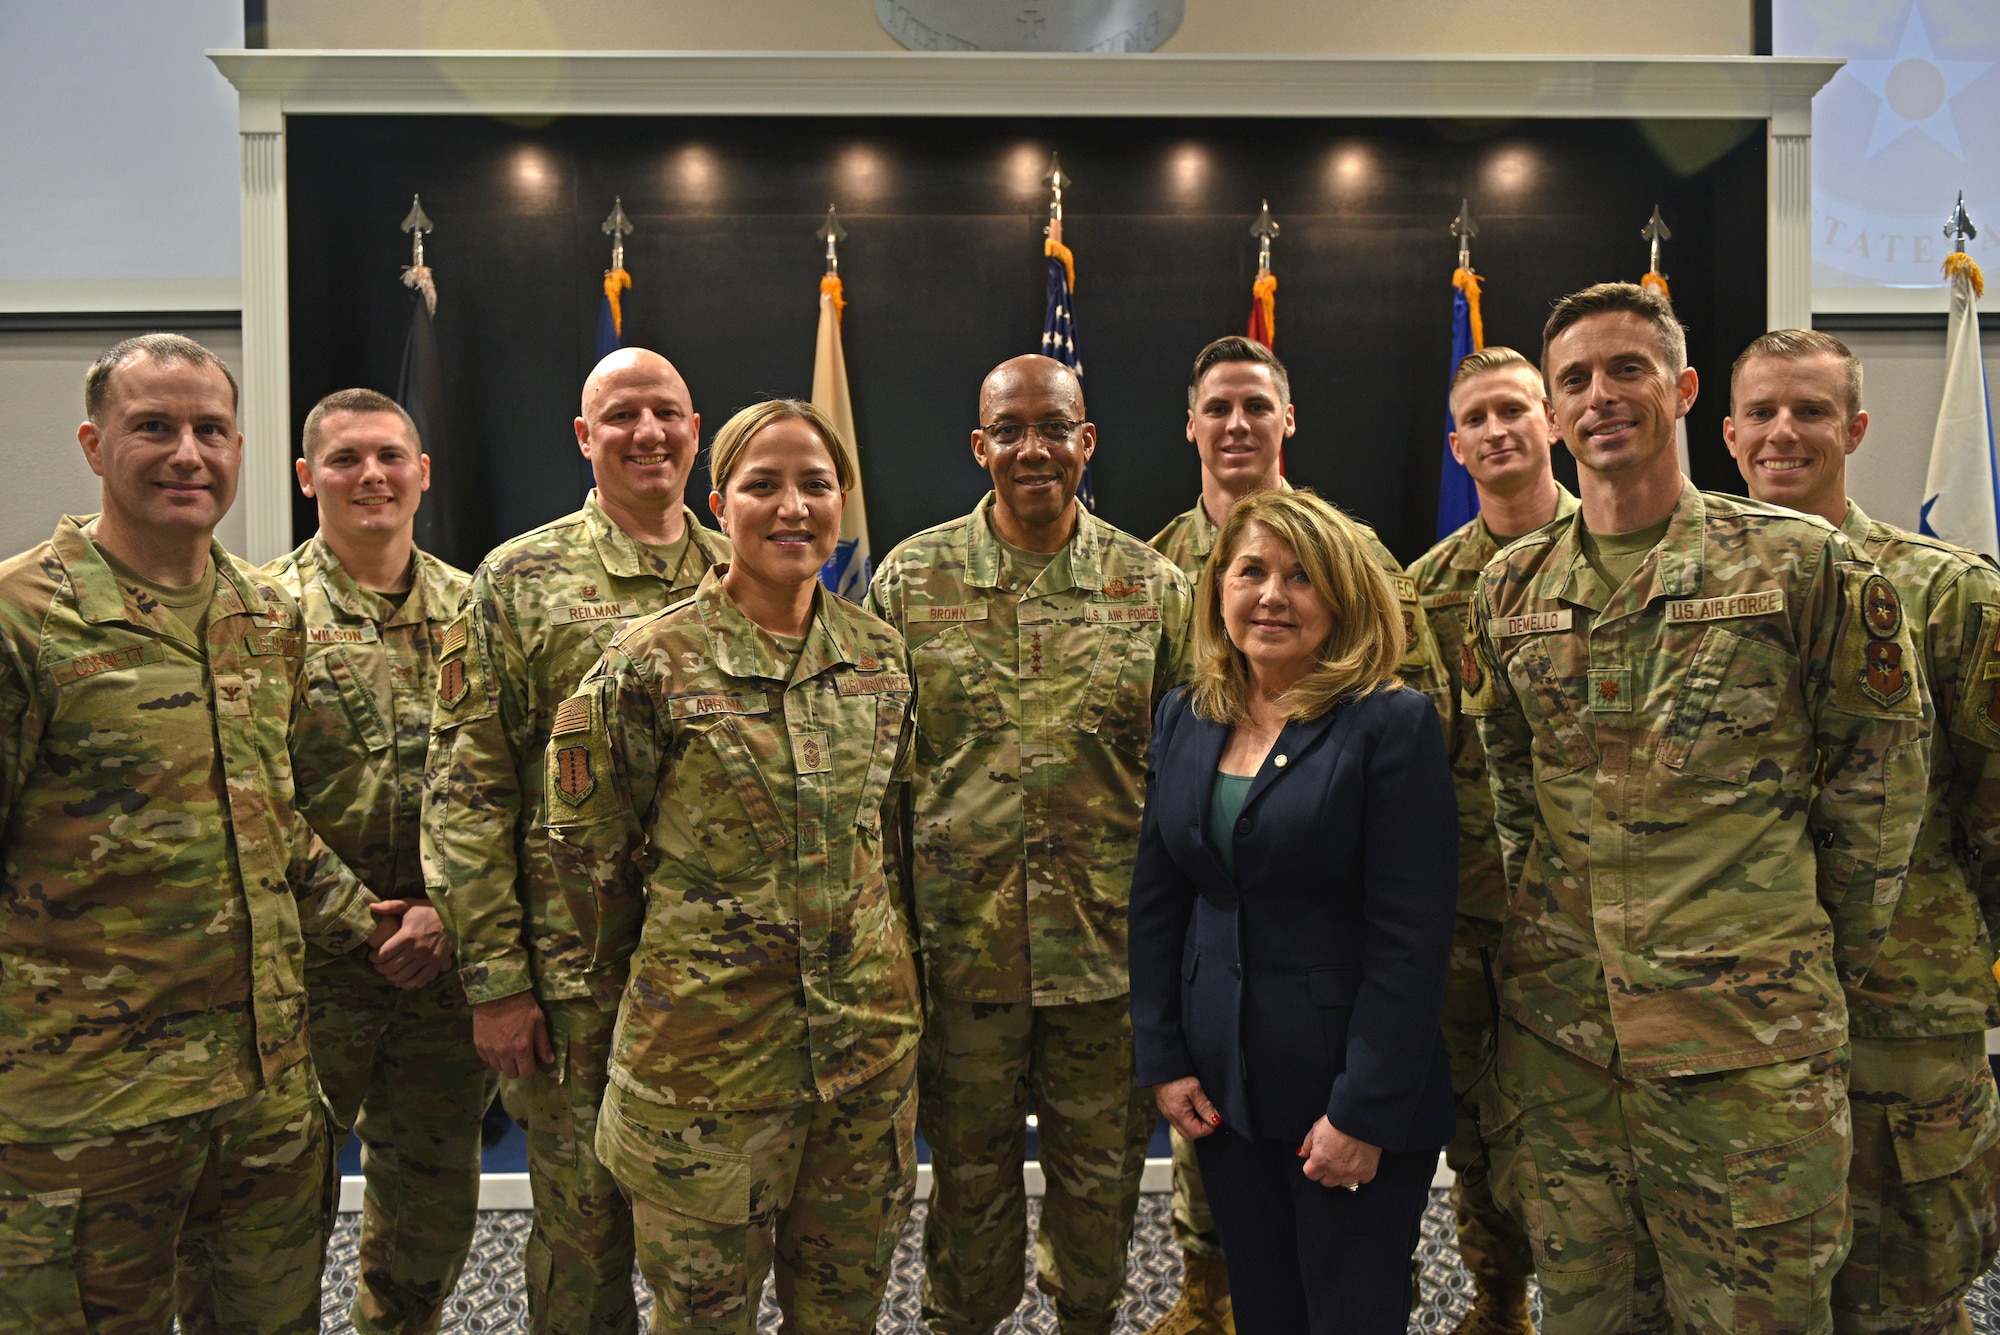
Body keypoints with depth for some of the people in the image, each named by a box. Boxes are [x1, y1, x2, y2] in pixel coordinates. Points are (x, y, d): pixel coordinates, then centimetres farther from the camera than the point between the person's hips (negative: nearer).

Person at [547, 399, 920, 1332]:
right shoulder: (654, 662, -11)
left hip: (869, 1034, 4)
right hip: (710, 1039, -4)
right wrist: (659, 966, 6)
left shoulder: (879, 654, 3)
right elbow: (588, 846, -3)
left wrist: (880, 964, 14)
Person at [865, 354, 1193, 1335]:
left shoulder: (1153, 585, 1)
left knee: (1100, 1169, 17)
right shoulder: (911, 578, -1)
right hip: (961, 939, 0)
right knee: (970, 1169, 16)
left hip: (1109, 944, 1)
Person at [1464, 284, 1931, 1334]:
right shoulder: (1511, 588, 7)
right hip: (1555, 1024, 4)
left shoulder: (1800, 561, -4)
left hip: (1749, 1039, -3)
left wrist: (1829, 956, 5)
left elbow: (1881, 767, 2)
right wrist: (1547, 921, 13)